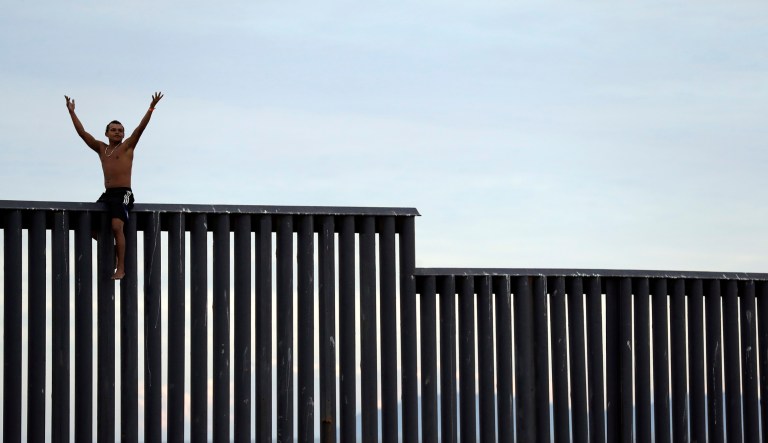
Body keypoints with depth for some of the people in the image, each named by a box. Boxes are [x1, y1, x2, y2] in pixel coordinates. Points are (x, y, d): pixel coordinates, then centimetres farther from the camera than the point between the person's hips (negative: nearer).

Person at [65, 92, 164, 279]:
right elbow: (82, 132, 14)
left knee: (116, 226, -24)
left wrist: (151, 108, -18)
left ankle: (121, 268, -21)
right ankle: (112, 247, 24)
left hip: (123, 194, -6)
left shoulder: (127, 147, 4)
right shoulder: (101, 148, 17)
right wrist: (71, 112, 10)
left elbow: (140, 128, -7)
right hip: (107, 194, 6)